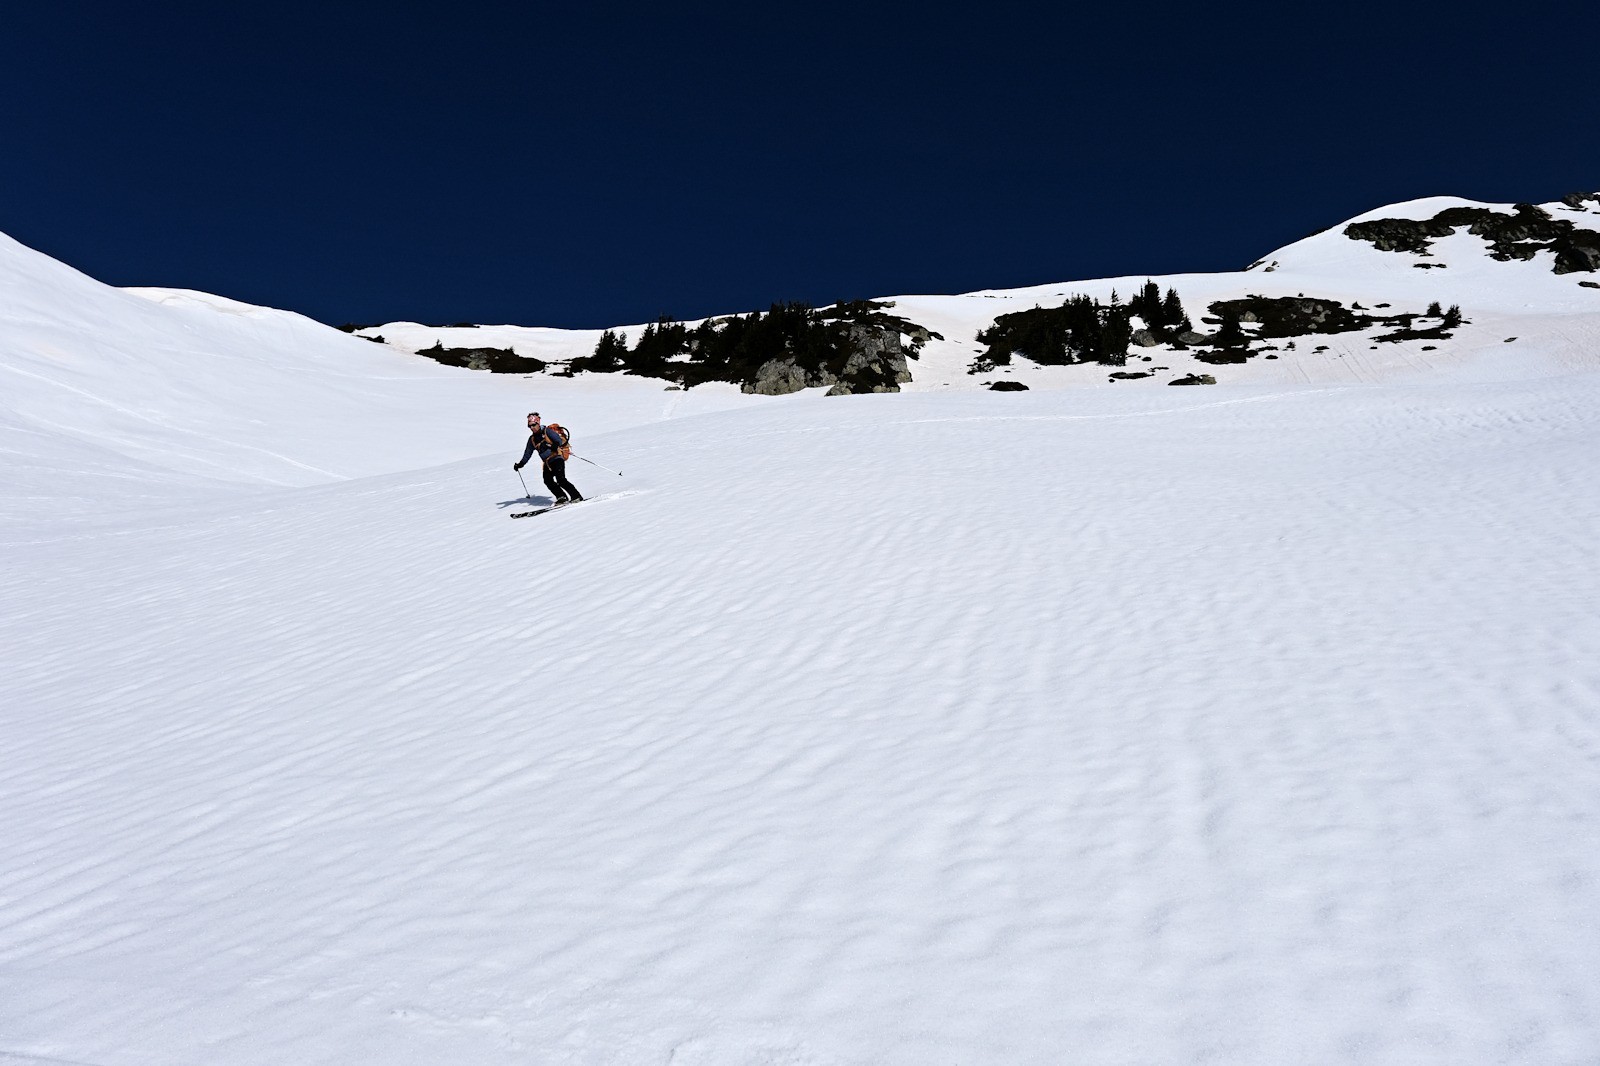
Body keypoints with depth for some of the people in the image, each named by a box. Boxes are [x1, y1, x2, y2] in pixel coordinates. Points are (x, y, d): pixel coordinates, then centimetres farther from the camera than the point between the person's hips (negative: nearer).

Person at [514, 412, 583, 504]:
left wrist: (555, 446, -35)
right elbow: (527, 453, 22)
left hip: (557, 458, -7)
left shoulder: (547, 431, -3)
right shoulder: (532, 439, 15)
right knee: (548, 481, -15)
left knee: (560, 480, -21)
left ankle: (576, 496, -17)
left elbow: (559, 440, -13)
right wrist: (520, 464, 11)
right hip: (547, 462, 7)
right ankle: (562, 497, -9)